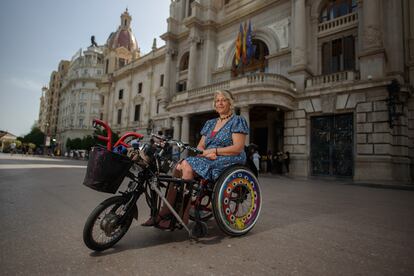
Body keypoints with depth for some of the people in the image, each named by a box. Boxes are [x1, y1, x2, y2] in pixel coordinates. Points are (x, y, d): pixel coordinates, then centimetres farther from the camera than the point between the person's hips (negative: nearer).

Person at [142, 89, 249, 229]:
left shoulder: (238, 121, 4)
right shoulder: (210, 123, 23)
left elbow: (238, 148, -9)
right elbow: (200, 146, 16)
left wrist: (214, 151, -15)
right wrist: (205, 152, -8)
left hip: (229, 160, -6)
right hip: (209, 160, 6)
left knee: (187, 166, -28)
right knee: (179, 167, -21)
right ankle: (165, 213, -21)